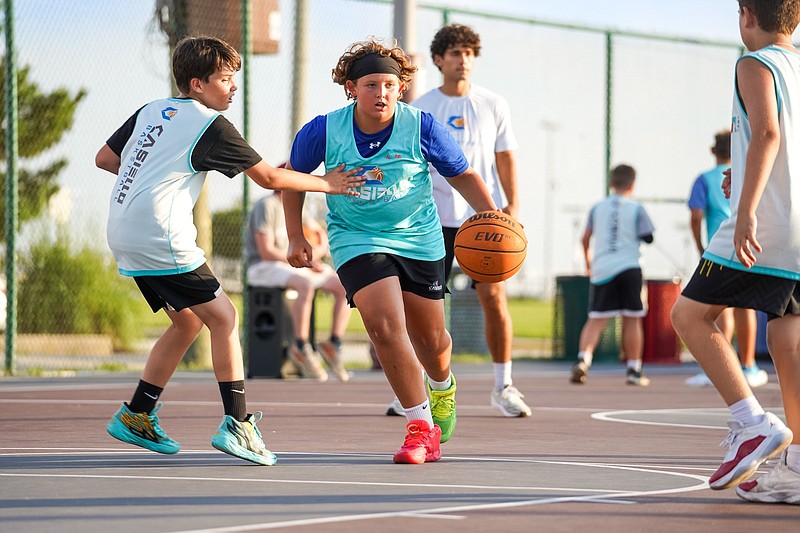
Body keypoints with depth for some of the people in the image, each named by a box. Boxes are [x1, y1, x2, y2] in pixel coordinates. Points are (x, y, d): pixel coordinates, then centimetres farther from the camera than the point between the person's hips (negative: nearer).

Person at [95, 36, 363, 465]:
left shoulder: (150, 111, 16)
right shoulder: (210, 125, -5)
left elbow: (104, 158, 20)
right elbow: (268, 177, -1)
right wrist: (326, 184, 8)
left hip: (123, 235, 8)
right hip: (159, 237, -8)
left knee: (187, 322, 19)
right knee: (223, 317, -4)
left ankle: (135, 415, 20)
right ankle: (236, 423, -13)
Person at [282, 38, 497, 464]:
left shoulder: (422, 128, -17)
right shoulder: (323, 132, -16)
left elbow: (462, 175, -3)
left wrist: (492, 216, -17)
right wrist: (295, 237, 2)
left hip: (419, 239, 2)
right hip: (356, 240, -1)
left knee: (430, 337, 15)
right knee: (386, 326, -23)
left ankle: (443, 387, 52)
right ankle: (422, 427, -14)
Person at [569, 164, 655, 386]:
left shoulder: (597, 208, 8)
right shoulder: (636, 209, 0)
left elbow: (585, 238, 9)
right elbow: (648, 237, -2)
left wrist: (588, 262, 23)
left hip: (601, 269, 2)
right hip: (628, 268, -2)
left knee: (596, 320, 1)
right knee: (632, 319, 6)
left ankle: (583, 358, -21)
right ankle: (634, 370, 8)